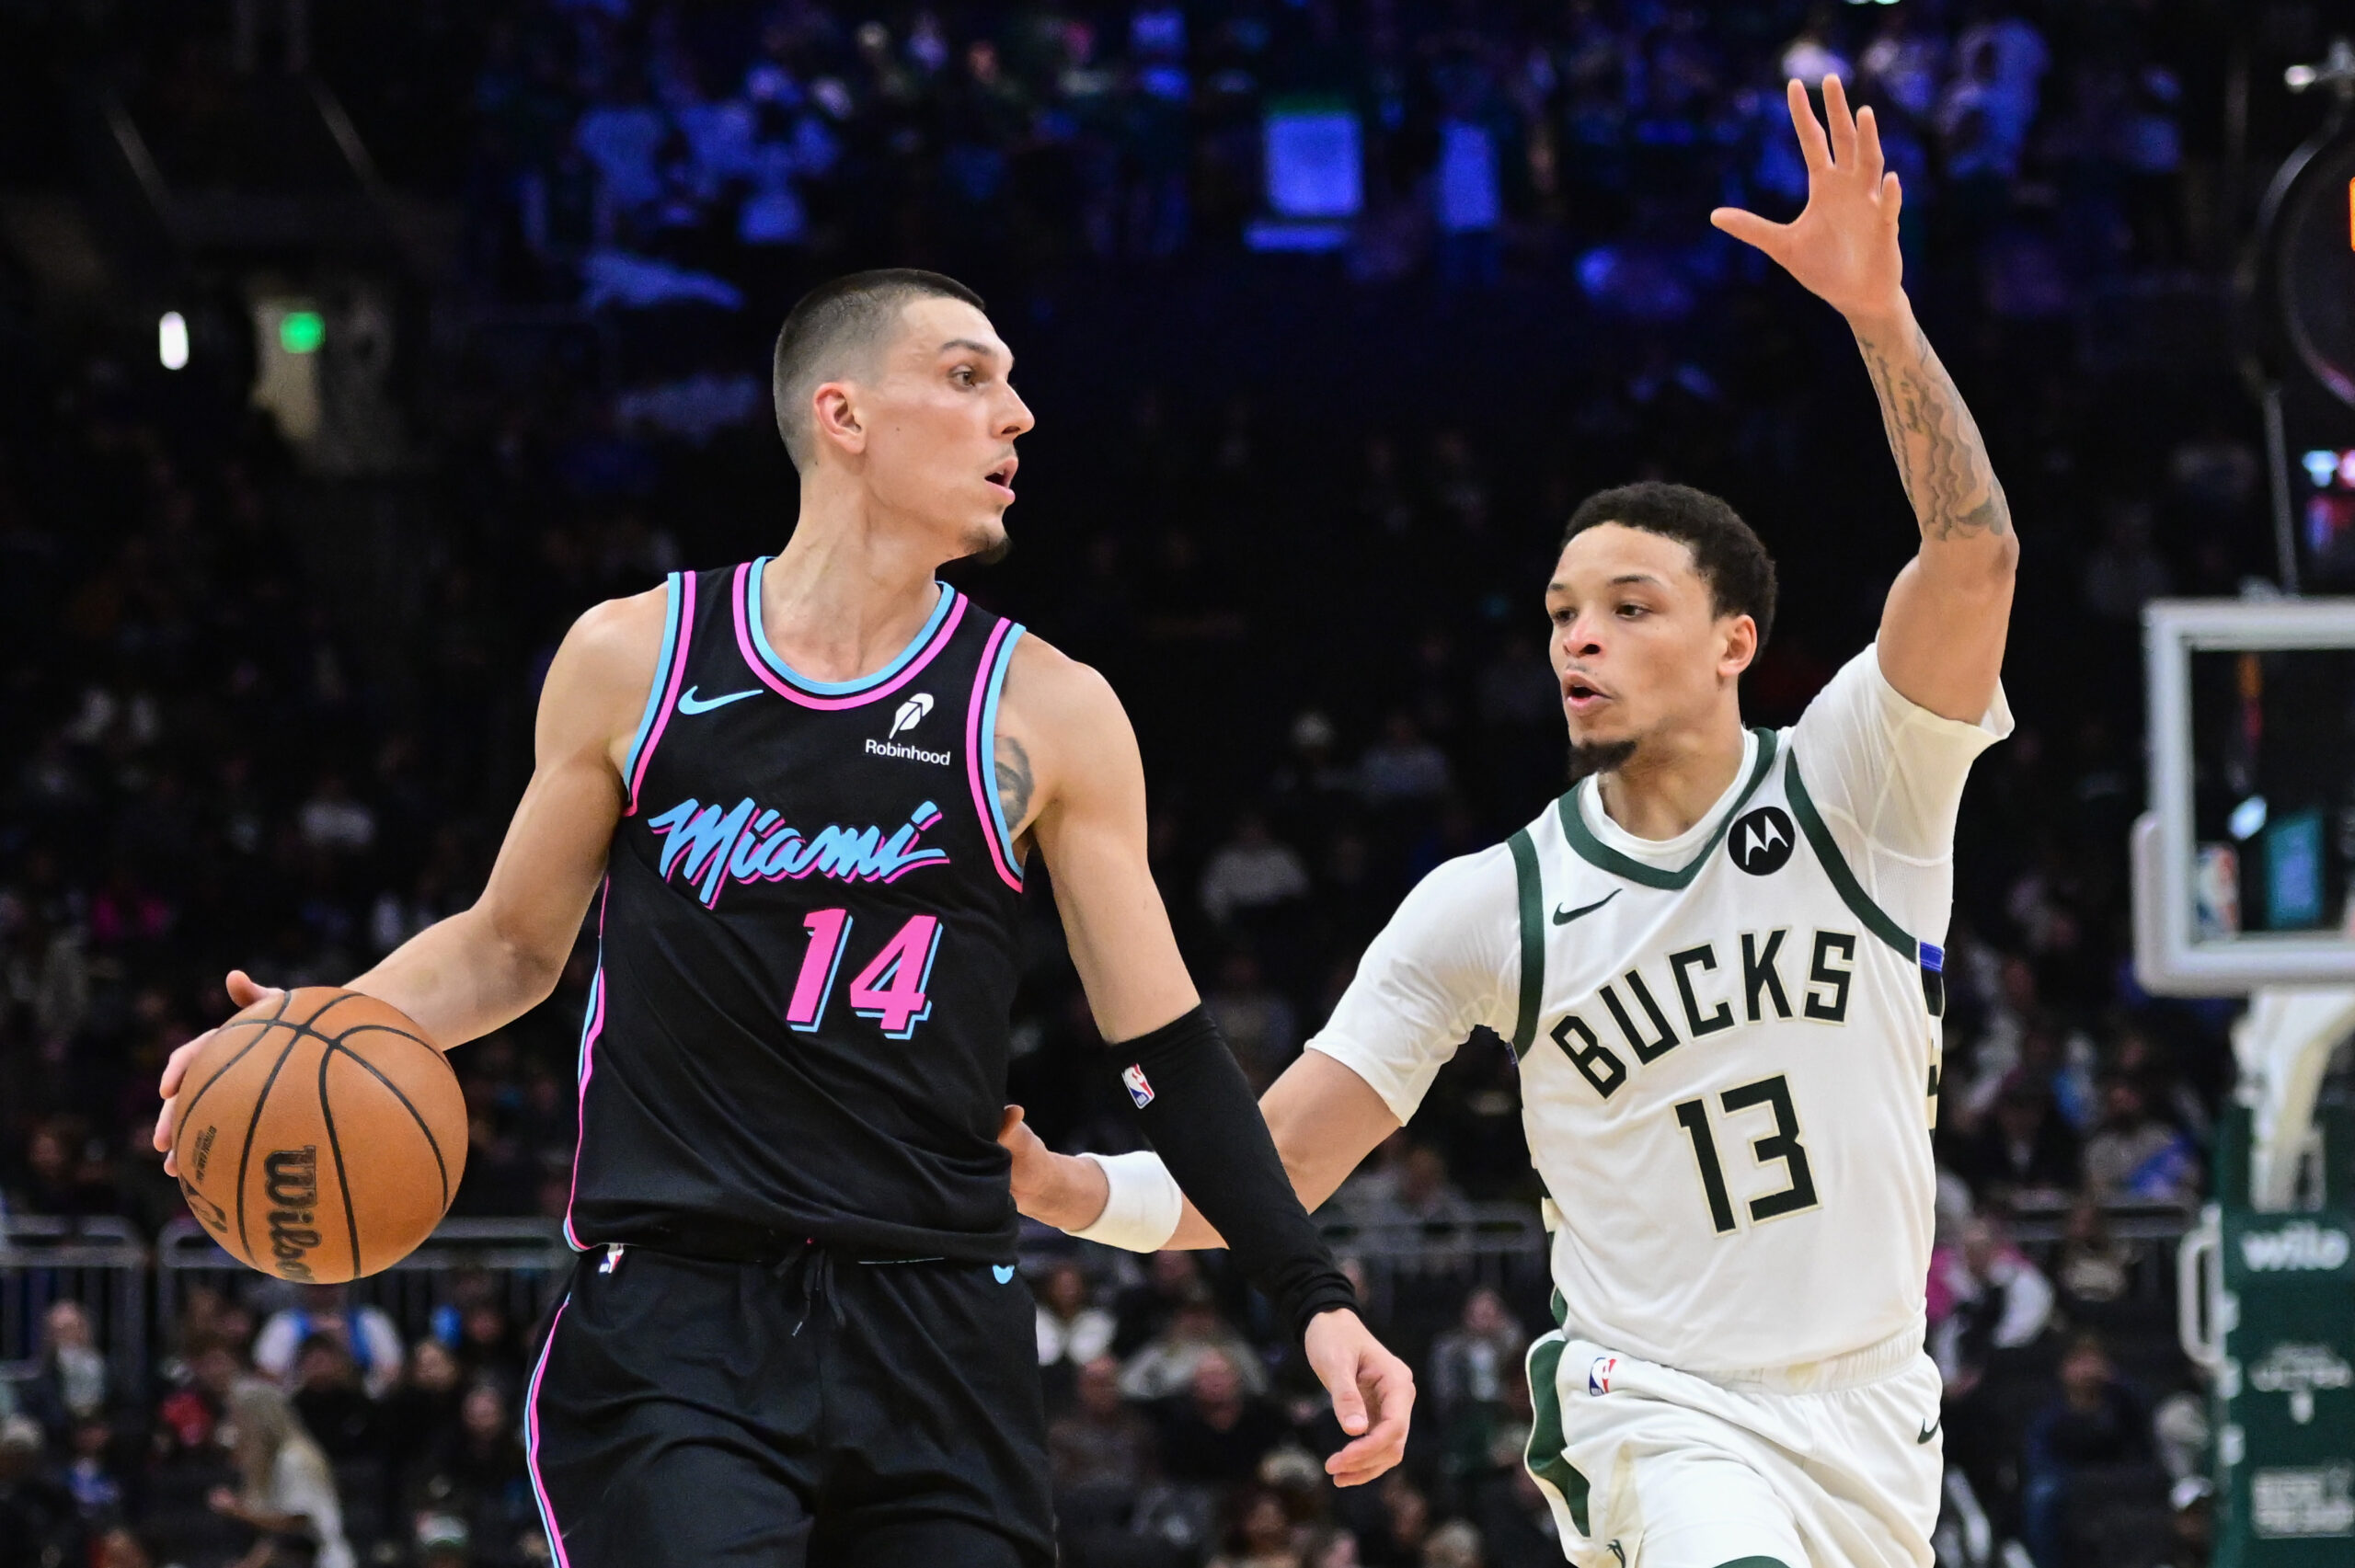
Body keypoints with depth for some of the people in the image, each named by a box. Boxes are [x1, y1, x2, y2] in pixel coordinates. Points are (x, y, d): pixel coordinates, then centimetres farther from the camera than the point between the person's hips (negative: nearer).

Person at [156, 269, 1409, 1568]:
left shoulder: (1046, 714, 4)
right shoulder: (633, 659, 4)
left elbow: (1166, 1051, 6)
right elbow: (515, 943, 17)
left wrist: (1314, 1300, -3)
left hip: (935, 1346, 2)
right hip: (673, 1329, -2)